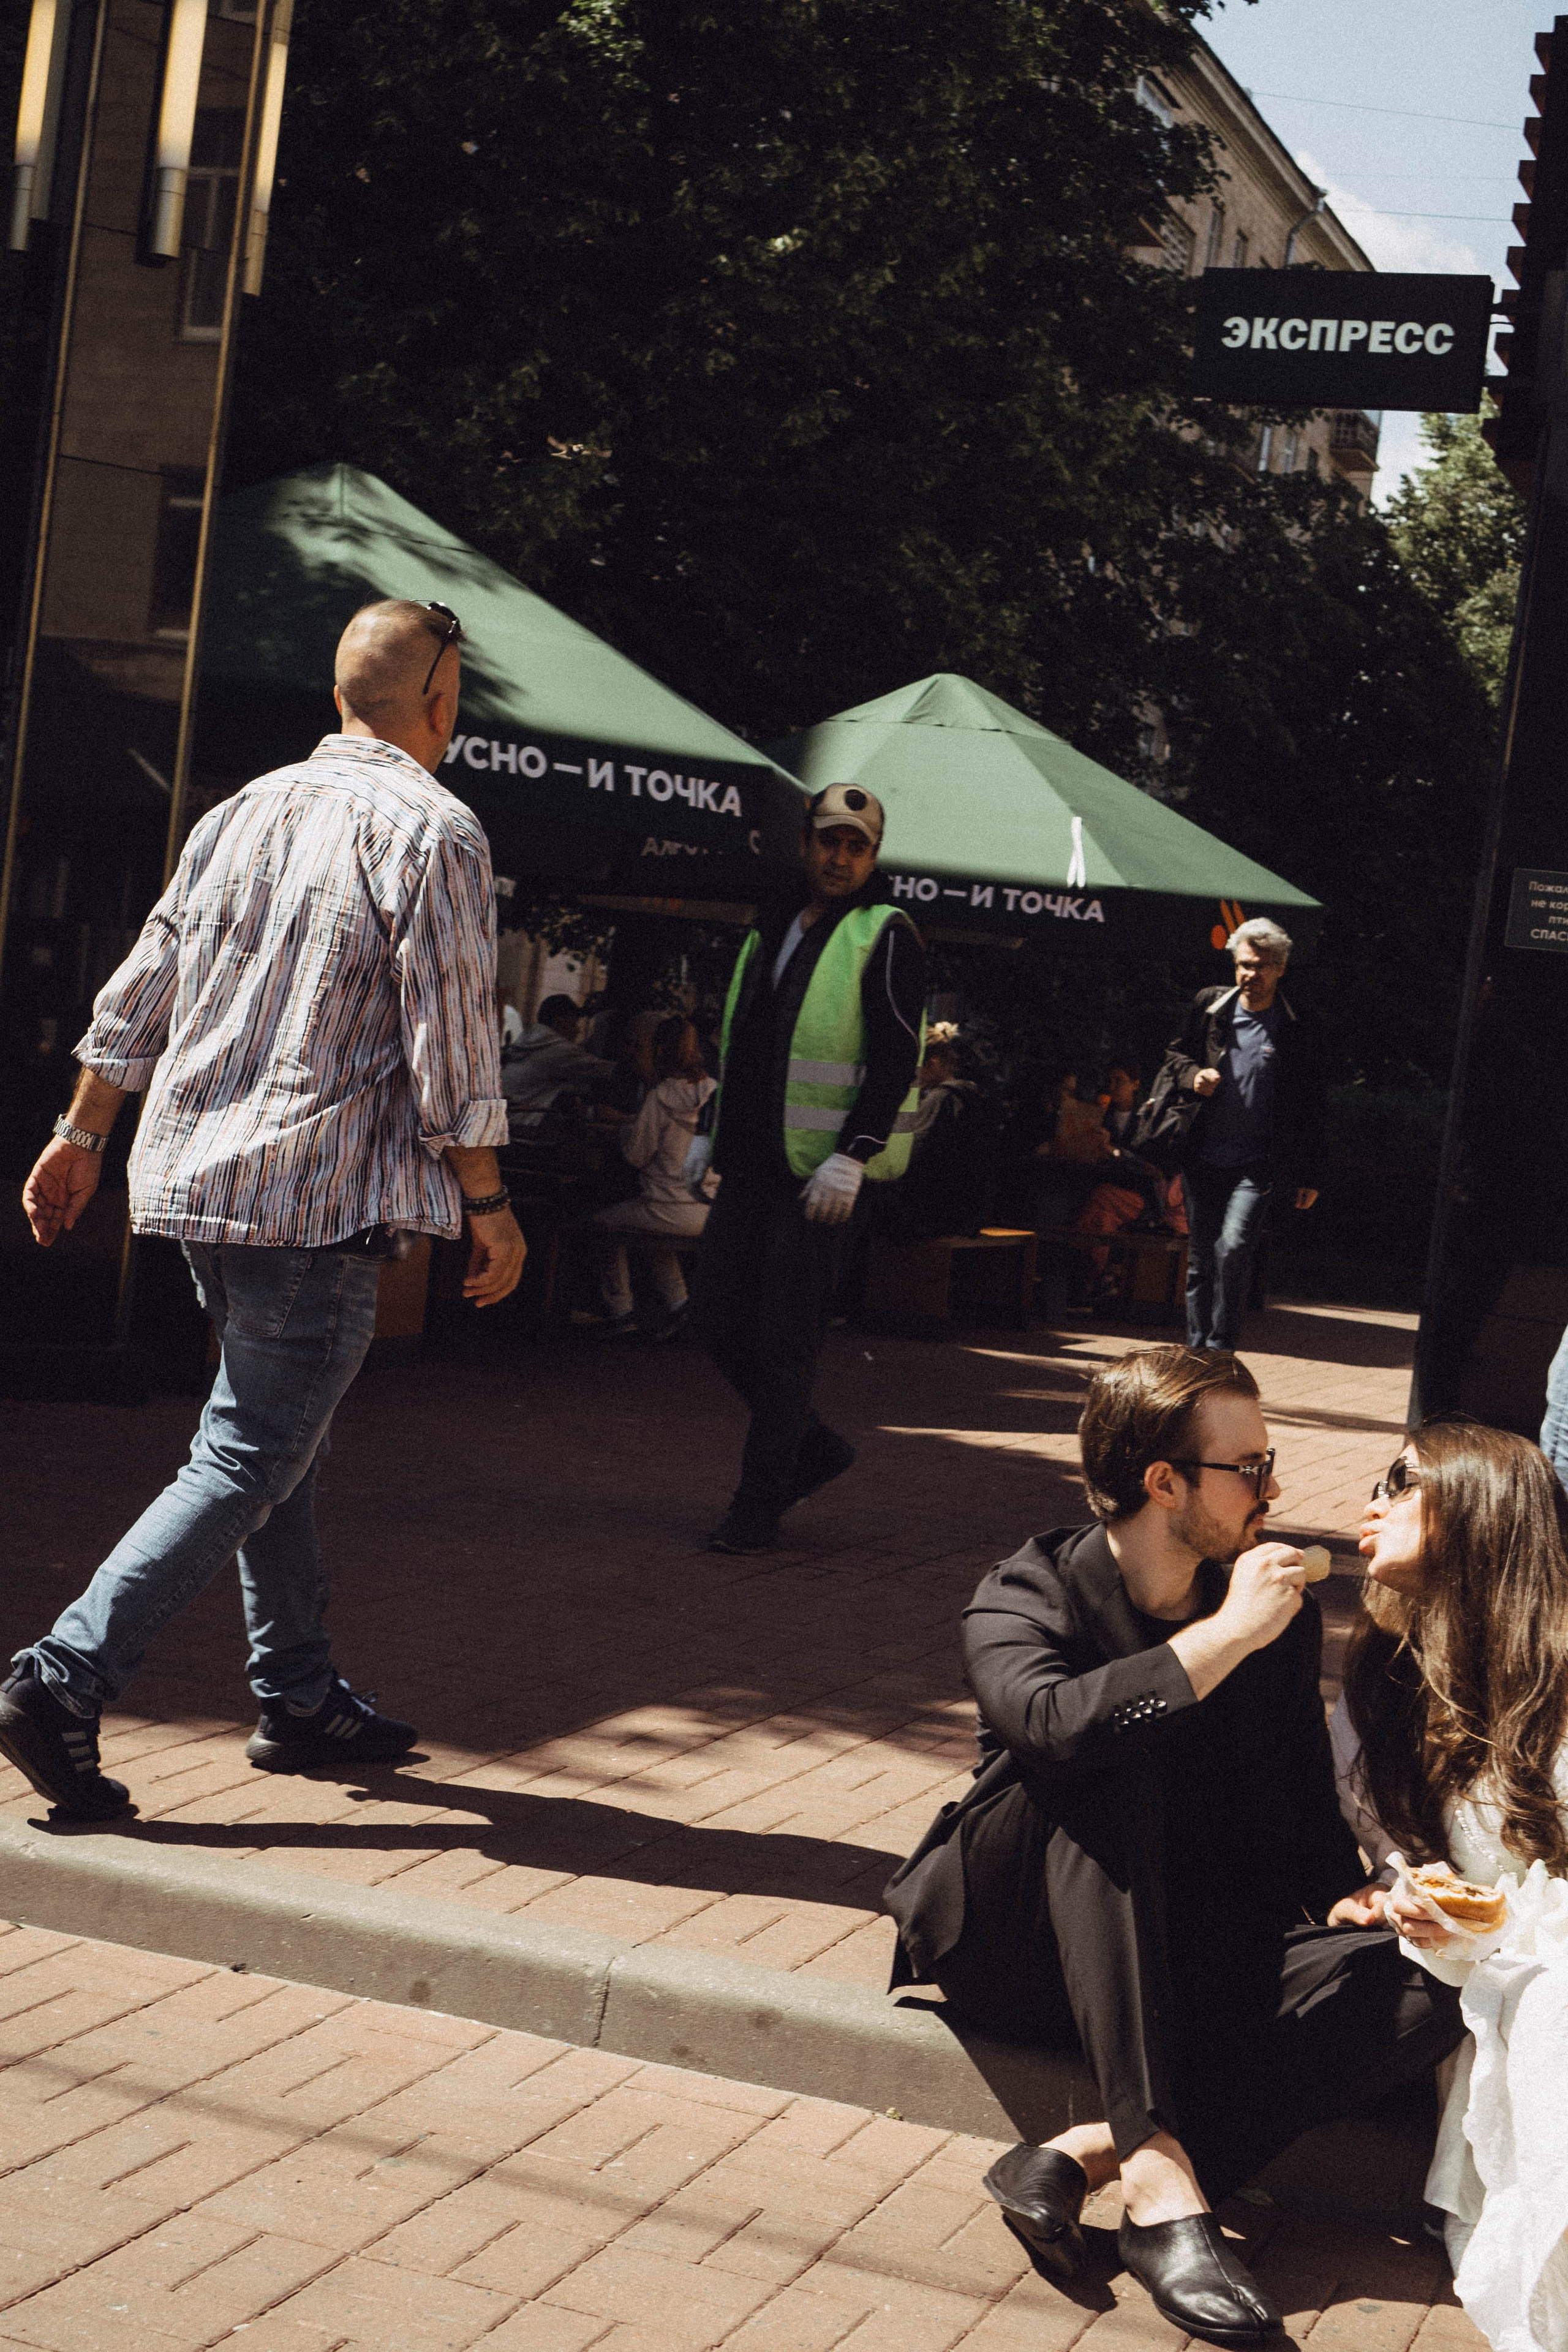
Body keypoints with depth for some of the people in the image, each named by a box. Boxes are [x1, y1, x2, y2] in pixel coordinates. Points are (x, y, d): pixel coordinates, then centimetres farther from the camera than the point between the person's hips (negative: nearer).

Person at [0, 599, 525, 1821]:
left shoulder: (247, 808, 12)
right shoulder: (434, 832, -9)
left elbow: (139, 994, 13)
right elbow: (451, 1045, -12)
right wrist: (489, 1205, -3)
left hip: (198, 1166, 8)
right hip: (321, 1186, -8)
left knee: (280, 1439, 17)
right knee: (251, 1460, -4)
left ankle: (300, 1697, 24)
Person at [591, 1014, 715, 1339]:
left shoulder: (661, 1096, -14)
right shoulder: (713, 1091, 4)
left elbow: (637, 1155, -6)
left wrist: (627, 1128, 13)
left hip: (674, 1211, -6)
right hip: (710, 1212, 7)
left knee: (604, 1222, 17)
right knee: (651, 1230, 33)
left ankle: (620, 1311, 19)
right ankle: (676, 1303, 22)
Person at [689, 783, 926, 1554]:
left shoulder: (885, 937, -5)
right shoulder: (773, 930, 17)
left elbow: (896, 1061, -13)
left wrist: (852, 1157, -20)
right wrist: (714, 1132, 19)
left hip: (821, 1171, -7)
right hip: (751, 1164, 8)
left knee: (784, 1338, -6)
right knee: (721, 1322, 7)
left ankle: (759, 1505, 3)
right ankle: (815, 1447, 25)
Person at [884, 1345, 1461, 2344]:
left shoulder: (1284, 1615, 5)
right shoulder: (1027, 1596, -9)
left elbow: (1308, 1803, 12)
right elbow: (1050, 1723, -33)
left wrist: (1346, 1895, -9)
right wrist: (1228, 1634, -27)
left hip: (1188, 1971, 4)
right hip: (1021, 1950, -4)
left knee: (1421, 1996, -23)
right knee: (1114, 1772, -34)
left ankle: (1086, 2155, -31)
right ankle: (1159, 2171, -39)